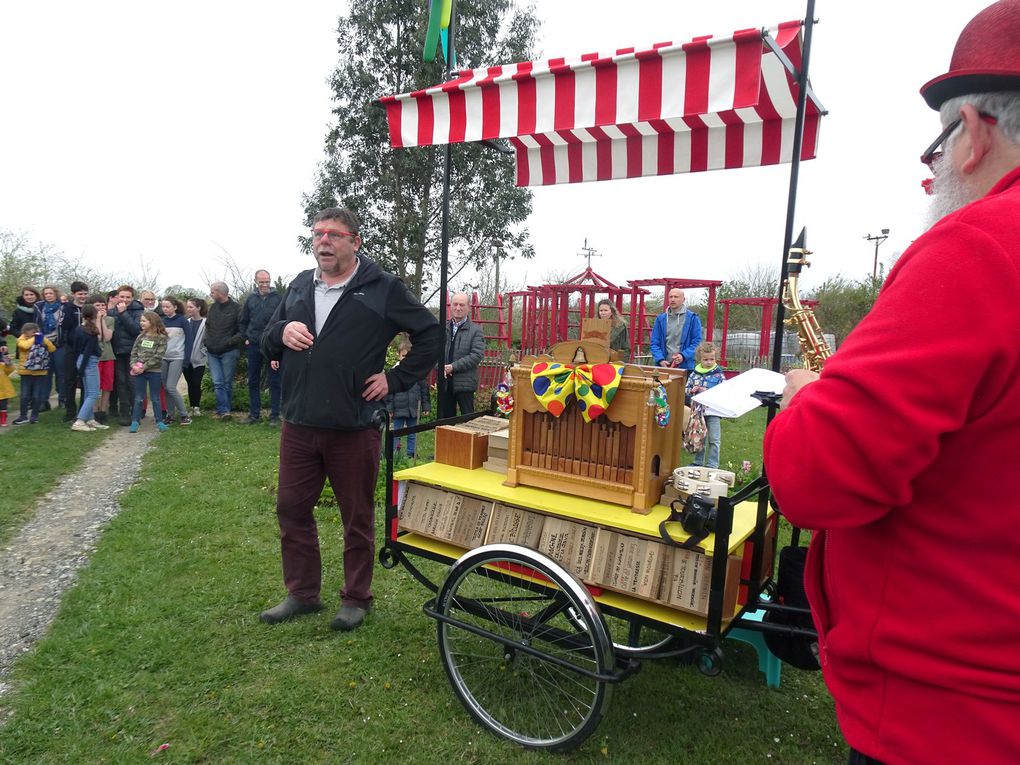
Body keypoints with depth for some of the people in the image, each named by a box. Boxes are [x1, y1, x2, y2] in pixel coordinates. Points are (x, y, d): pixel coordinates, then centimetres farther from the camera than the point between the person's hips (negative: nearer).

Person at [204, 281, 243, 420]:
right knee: (218, 383, -4)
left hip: (229, 352, -5)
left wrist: (230, 341, -20)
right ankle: (224, 411, -4)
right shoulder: (211, 307, 11)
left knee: (227, 383, 4)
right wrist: (205, 339, 10)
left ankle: (222, 410, 14)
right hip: (212, 352, 5)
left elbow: (242, 331, -11)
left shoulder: (236, 308, -7)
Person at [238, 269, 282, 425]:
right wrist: (246, 338, 10)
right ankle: (254, 414, 20)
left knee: (274, 381, 1)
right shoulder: (251, 299, 9)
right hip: (254, 346, 4)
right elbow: (243, 321, 18)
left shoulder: (278, 298, -3)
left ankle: (274, 415, 8)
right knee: (253, 381, 10)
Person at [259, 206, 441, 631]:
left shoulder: (382, 288, -5)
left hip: (353, 428, -5)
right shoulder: (300, 286, 11)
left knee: (357, 518, 8)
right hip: (298, 425, 5)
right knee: (291, 509, 13)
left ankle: (356, 598, 27)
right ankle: (302, 593, 32)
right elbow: (268, 343, 17)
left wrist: (396, 379, -6)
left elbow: (431, 333, 0)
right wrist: (282, 332, -7)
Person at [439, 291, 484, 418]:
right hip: (444, 383, 4)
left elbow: (477, 355, -12)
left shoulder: (475, 330, -3)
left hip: (465, 383, -4)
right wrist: (440, 367, -11)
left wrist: (453, 367, -16)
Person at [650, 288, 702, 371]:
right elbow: (654, 343, 7)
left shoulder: (692, 318, 1)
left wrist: (684, 355, -18)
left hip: (685, 367, -2)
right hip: (663, 366, 2)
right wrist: (660, 359, -10)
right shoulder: (660, 319, 8)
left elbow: (697, 342, -2)